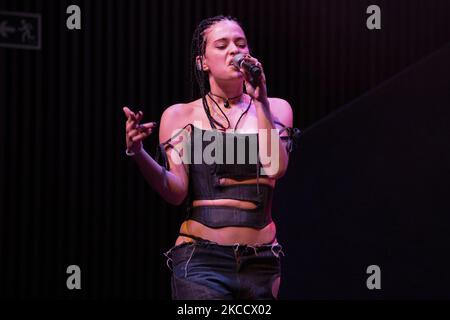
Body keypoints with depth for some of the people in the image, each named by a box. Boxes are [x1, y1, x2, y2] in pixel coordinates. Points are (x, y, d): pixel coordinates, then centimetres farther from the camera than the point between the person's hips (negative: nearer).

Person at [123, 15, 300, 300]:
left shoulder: (275, 109, 9)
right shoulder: (180, 116, 5)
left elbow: (275, 168, -8)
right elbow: (176, 192, -6)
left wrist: (260, 101, -10)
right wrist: (138, 153, -21)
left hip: (261, 263, 3)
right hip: (201, 258, -2)